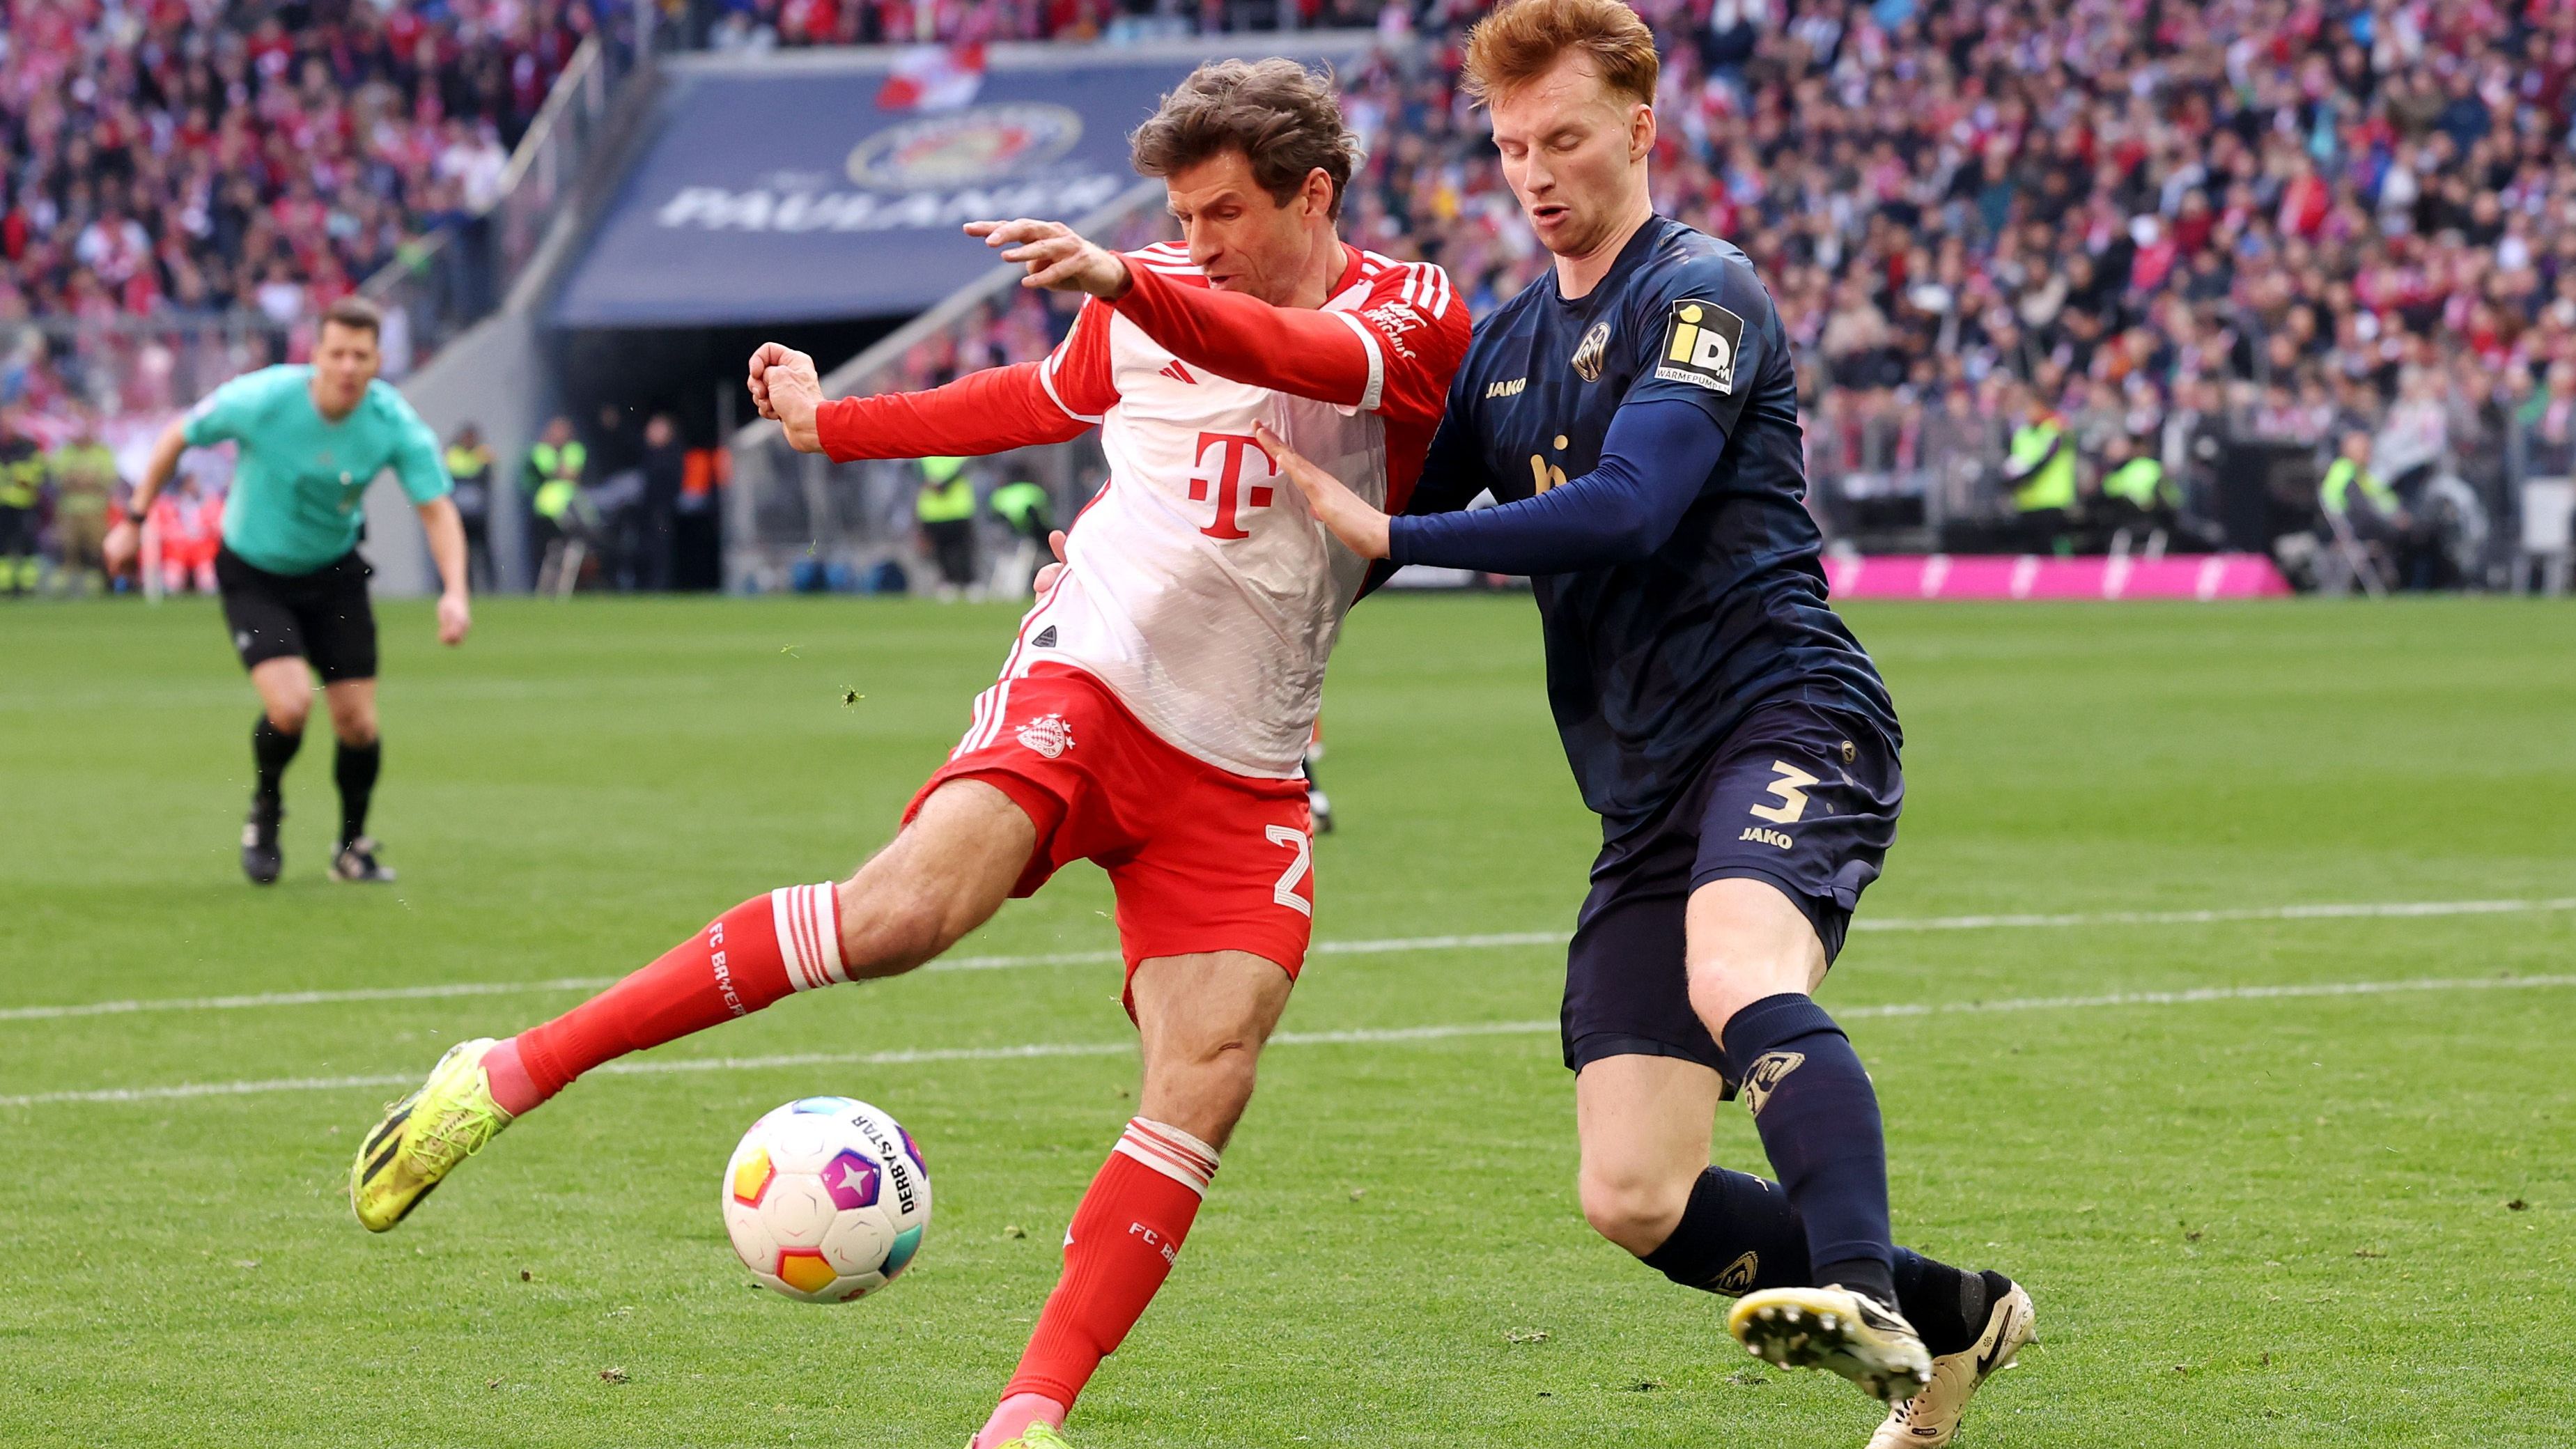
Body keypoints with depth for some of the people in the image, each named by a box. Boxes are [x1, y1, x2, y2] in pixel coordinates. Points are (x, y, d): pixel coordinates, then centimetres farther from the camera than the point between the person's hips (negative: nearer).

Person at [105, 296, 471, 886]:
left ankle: (353, 848, 25)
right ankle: (265, 812, 10)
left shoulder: (395, 423, -19)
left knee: (357, 724, -2)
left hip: (333, 573, 3)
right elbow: (178, 437, -7)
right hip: (253, 576, -3)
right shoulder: (262, 400, -25)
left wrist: (454, 592, -32)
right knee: (290, 704, -22)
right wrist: (134, 521, -2)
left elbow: (437, 509, -16)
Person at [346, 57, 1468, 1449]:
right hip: (1089, 679, 0)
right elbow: (1050, 395, 30)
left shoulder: (1413, 314, -3)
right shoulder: (1150, 302, 8)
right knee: (903, 907, -25)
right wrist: (837, 423, 39)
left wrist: (1125, 286, -43)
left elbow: (1318, 360, -27)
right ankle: (511, 1073, -21)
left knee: (1205, 1082, -15)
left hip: (1237, 780, 0)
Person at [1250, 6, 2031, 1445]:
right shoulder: (1508, 344, 20)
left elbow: (1626, 507, -18)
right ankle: (1954, 1317, 13)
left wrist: (1387, 530, -16)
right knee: (1635, 1200, -2)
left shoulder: (1701, 296, -4)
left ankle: (1865, 1298, -55)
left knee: (1739, 977, -40)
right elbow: (1390, 512, 29)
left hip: (1784, 721, -8)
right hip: (1648, 788, 8)